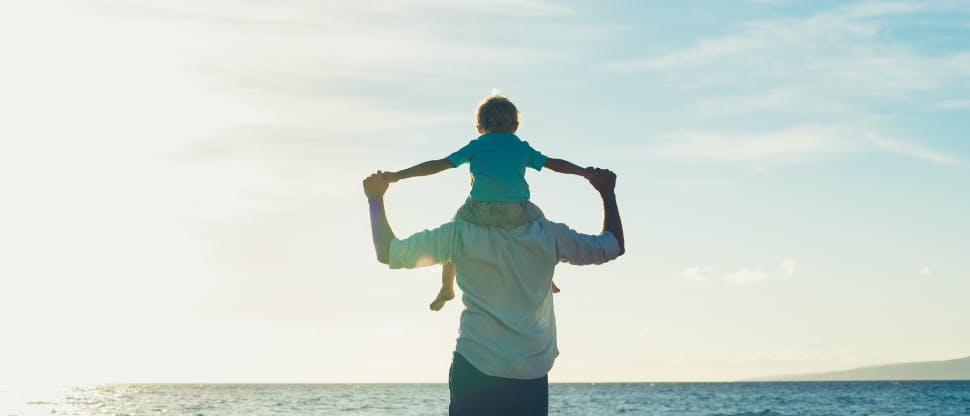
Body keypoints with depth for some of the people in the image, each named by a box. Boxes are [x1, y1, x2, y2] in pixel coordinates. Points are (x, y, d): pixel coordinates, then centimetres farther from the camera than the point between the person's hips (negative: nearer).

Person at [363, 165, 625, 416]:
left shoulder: (461, 234, -5)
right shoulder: (549, 234, 2)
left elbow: (387, 253, -2)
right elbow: (614, 247, 16)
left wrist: (375, 199, 12)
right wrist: (606, 192, 28)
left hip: (476, 369, -2)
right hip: (533, 376, 2)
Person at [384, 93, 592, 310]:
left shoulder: (475, 146, 17)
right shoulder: (522, 147, 20)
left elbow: (439, 164, 12)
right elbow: (554, 163, 24)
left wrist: (397, 176, 14)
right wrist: (585, 172, 37)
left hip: (479, 211, -1)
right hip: (516, 213, 1)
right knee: (538, 217, 34)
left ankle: (446, 287, 30)